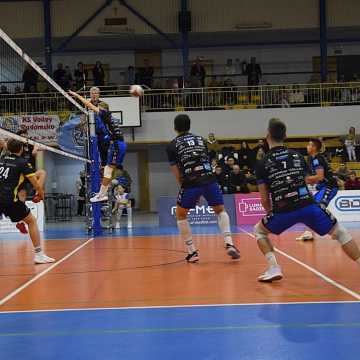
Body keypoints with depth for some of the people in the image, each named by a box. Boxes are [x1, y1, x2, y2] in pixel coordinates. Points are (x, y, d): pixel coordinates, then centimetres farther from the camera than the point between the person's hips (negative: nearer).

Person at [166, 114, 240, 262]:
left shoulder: (172, 146, 9)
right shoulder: (201, 139, 19)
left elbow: (177, 173, 5)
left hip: (190, 183, -2)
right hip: (209, 179, 3)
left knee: (181, 215, 21)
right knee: (220, 211, 24)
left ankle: (192, 252, 16)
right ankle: (229, 244, 6)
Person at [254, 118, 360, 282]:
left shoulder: (262, 164, 7)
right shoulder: (298, 156, 15)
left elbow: (264, 198, 8)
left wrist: (271, 213, 27)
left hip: (283, 211, -1)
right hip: (308, 205, 2)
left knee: (259, 231, 24)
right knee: (340, 232, 17)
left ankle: (274, 268, 6)